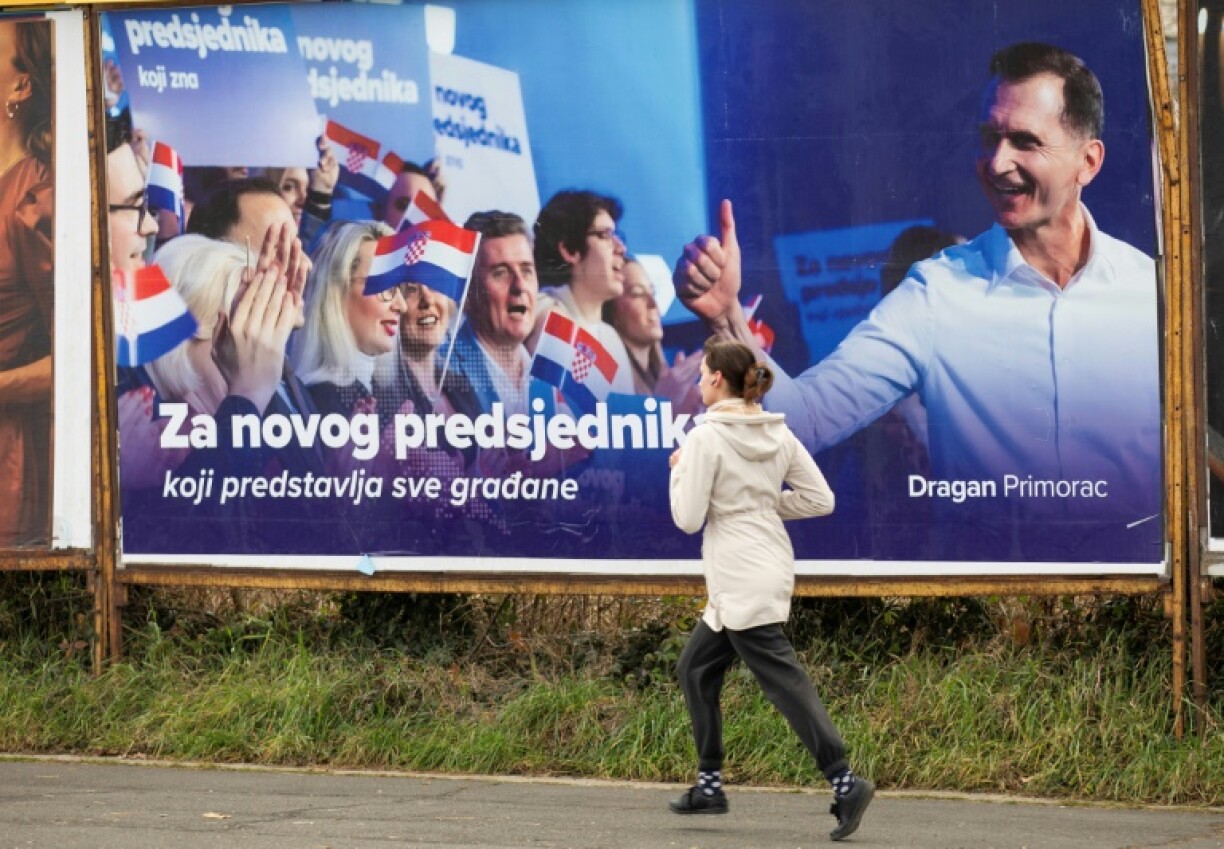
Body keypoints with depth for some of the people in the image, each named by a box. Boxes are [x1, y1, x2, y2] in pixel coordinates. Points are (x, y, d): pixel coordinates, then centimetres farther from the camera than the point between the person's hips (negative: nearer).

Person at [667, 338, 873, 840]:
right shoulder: (777, 433, 8)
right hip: (771, 569, 8)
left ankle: (844, 781, -19)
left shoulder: (706, 438, -13)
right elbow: (820, 499, 7)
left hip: (742, 583, -8)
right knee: (697, 667, 20)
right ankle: (710, 784, 21)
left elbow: (688, 518, -12)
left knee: (784, 682, -10)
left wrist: (680, 471, 3)